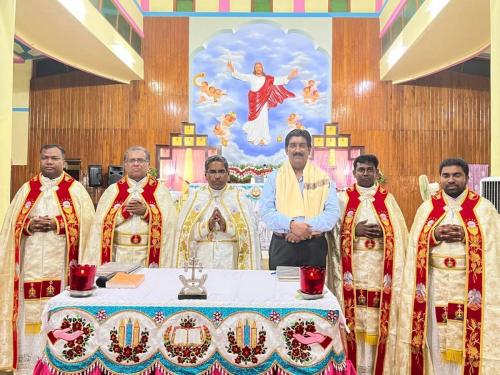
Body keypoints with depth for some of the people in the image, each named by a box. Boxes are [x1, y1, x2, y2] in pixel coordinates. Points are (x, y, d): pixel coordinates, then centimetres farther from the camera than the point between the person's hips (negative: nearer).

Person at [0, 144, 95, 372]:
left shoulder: (75, 189, 3)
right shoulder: (27, 189, 12)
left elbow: (86, 223, -4)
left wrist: (57, 224, -14)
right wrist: (29, 225, -9)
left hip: (61, 263, -3)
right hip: (32, 263, 3)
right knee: (31, 310, 4)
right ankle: (29, 362, 16)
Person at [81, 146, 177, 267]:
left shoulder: (160, 190, 3)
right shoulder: (113, 190, 7)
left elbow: (169, 221, -7)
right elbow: (101, 221, -1)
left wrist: (145, 212, -17)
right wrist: (124, 211, -13)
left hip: (149, 254, -1)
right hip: (119, 253, 1)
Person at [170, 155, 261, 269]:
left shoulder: (239, 197, 5)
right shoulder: (194, 197, 7)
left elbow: (249, 231, -3)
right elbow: (184, 231, 0)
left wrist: (227, 227, -16)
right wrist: (206, 226, -14)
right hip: (201, 260, 1)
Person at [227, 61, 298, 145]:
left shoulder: (267, 78, 5)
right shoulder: (251, 77, 7)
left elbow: (278, 80, 1)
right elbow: (240, 76, 2)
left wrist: (288, 77, -9)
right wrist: (232, 70, -10)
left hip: (263, 102, 0)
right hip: (253, 101, 0)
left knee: (262, 119, -3)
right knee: (254, 119, 3)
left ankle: (262, 138, 3)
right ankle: (253, 138, 15)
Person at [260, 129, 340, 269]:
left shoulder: (323, 178, 5)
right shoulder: (274, 178, 6)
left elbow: (332, 212, -3)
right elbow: (266, 211, -4)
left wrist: (306, 228, -17)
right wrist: (291, 225, -20)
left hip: (314, 246, 0)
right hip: (282, 246, 0)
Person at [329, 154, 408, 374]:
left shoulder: (388, 200, 9)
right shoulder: (343, 199, 5)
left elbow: (401, 234, 7)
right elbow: (333, 232, 0)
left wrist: (384, 232, -10)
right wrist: (355, 231, -12)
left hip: (380, 271, 1)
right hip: (352, 270, -1)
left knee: (377, 320, 3)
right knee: (353, 319, 0)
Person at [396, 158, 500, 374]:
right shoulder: (427, 208, 6)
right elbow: (414, 247, 4)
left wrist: (466, 236, -17)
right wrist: (434, 235, -13)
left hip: (468, 288, -1)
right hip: (435, 286, 2)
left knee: (467, 339, 3)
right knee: (435, 340, 7)